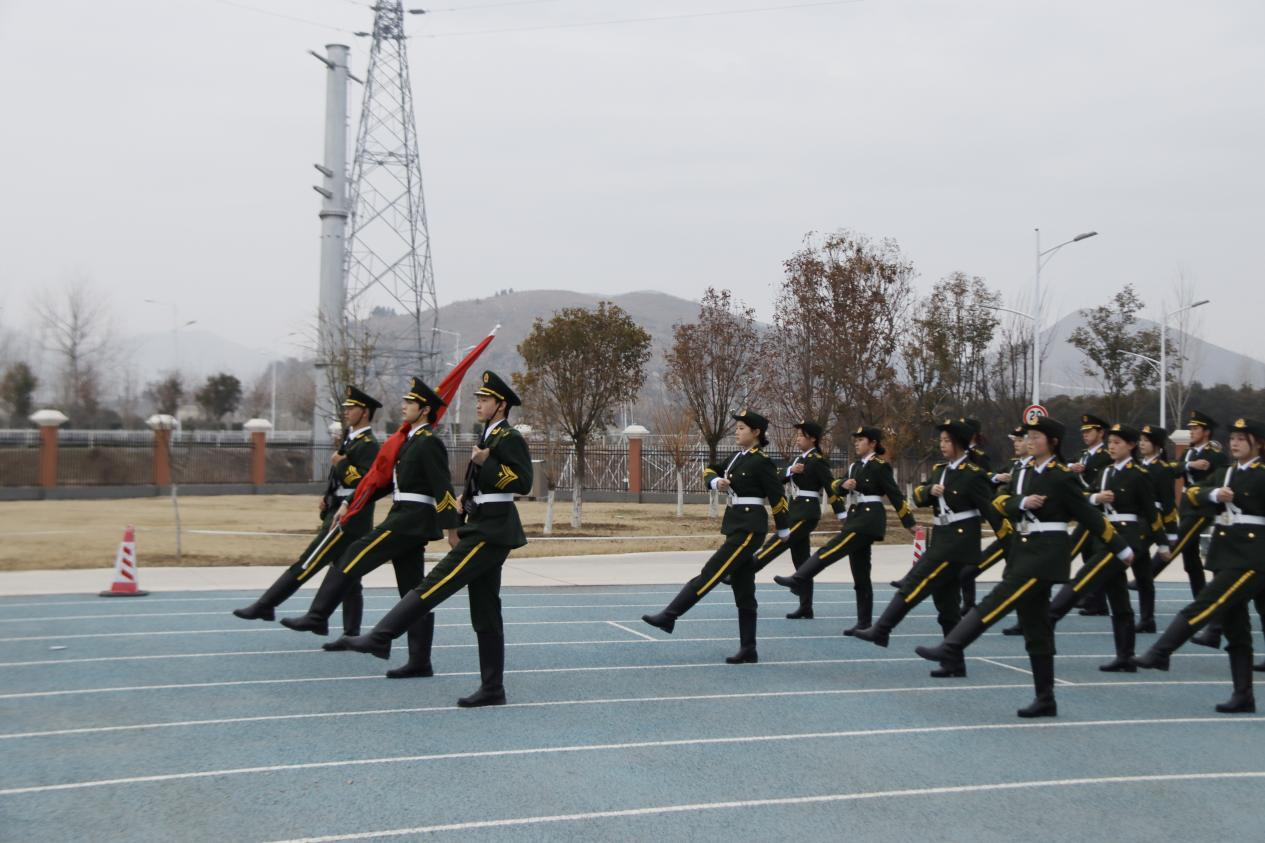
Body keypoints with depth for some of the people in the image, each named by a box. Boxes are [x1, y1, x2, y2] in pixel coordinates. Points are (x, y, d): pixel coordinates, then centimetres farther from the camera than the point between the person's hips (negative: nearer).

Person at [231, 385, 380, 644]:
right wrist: (328, 496, 13)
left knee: (305, 565, -6)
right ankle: (351, 634, 8)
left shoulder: (368, 445, -12)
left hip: (347, 518, -10)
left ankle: (264, 606, -2)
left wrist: (340, 464, -18)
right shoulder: (352, 439, 18)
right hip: (342, 514, 10)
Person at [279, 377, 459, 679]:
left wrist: (451, 529, -20)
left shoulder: (429, 443, -10)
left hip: (411, 520, -10)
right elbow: (386, 480, 24)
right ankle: (419, 662, 8)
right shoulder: (410, 441, 20)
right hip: (404, 519, 10)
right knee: (414, 592, 7)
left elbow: (443, 487, -16)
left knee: (355, 556, -10)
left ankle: (317, 617, -5)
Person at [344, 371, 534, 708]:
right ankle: (492, 689, 11)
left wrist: (487, 464, -23)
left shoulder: (511, 439, -8)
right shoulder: (488, 438, 22)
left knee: (436, 583, -12)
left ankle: (380, 639, -9)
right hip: (482, 529, 10)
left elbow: (524, 483, -18)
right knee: (485, 615, 9)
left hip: (491, 531, -10)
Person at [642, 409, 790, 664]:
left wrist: (784, 530, 0)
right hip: (736, 525, 9)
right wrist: (716, 482, -5)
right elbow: (710, 470, 18)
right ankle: (748, 650, 10)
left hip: (749, 527, -9)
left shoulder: (761, 462, -11)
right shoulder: (737, 457, 14)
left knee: (711, 573, -11)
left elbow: (778, 498, -8)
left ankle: (669, 616, -11)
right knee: (743, 591, 8)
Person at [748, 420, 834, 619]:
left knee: (775, 545, -13)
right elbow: (780, 479, 7)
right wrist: (791, 470, -14)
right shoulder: (798, 460, 17)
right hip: (796, 511, 9)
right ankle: (805, 609, 10)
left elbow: (831, 488, -13)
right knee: (801, 560, 8)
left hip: (806, 513, -9)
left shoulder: (818, 461, -8)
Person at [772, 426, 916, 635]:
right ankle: (864, 623, 11)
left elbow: (896, 496, -8)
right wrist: (844, 485, -13)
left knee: (829, 550, -17)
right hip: (855, 518, 9)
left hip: (869, 520, -9)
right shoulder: (855, 465, 16)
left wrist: (910, 524, -8)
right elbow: (836, 488, 11)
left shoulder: (880, 466, -7)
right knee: (861, 575, 8)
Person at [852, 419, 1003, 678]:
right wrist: (929, 490, -12)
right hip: (942, 538, 9)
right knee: (946, 603, 9)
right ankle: (955, 663, 14)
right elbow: (918, 496, 10)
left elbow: (990, 510, -12)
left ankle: (881, 631, -8)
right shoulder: (939, 470, 13)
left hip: (959, 541, -9)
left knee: (914, 584, -12)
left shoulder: (973, 474, -10)